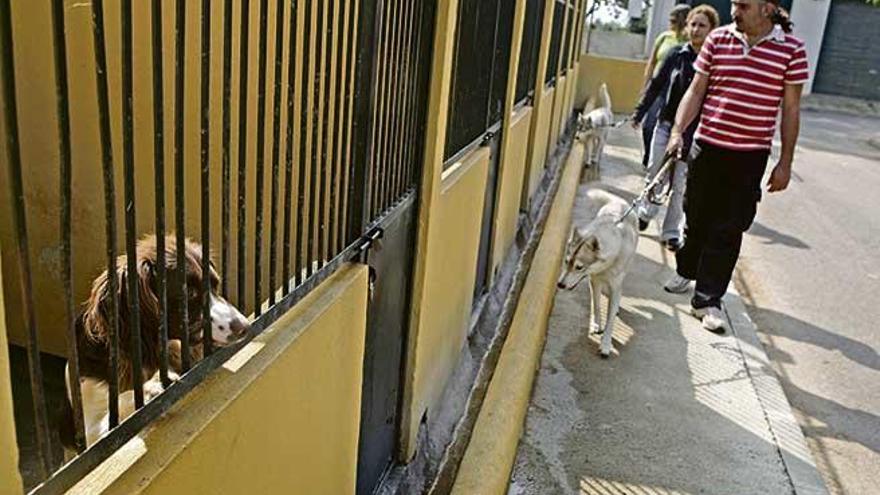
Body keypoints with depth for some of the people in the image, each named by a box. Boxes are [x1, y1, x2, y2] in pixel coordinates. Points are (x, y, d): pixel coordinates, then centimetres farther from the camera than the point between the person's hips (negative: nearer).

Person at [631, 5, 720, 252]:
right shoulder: (677, 55, 1)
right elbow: (656, 85, 9)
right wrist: (639, 113, 10)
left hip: (695, 132, -3)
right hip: (666, 125, 3)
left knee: (680, 182, 3)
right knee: (655, 173, 12)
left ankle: (672, 231, 14)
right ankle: (645, 212, 34)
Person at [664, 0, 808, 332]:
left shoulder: (791, 50, -4)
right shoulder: (717, 40, 1)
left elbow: (791, 109, 1)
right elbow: (696, 91, 5)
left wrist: (785, 162, 0)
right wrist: (678, 131, -8)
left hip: (750, 157, -2)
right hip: (708, 147, 2)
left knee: (729, 230, 1)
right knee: (697, 217, 15)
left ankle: (707, 300, 8)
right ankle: (686, 270, 39)